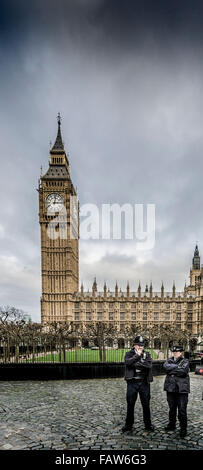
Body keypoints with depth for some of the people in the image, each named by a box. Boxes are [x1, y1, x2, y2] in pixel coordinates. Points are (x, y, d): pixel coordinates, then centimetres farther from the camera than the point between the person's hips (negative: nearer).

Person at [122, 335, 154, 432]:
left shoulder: (147, 354, 5)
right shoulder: (129, 354, 2)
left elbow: (149, 365, -13)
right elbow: (128, 362, -19)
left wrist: (136, 363, -16)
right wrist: (137, 355, -15)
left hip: (144, 382, 1)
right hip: (132, 382, -1)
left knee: (146, 404, 10)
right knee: (130, 404, 7)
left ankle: (148, 424, 24)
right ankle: (128, 424, 22)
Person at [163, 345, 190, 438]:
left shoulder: (185, 361, 0)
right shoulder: (169, 361, 11)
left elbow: (183, 372, -18)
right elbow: (165, 367, -11)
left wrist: (171, 370, -10)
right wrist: (177, 367, -15)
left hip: (182, 389, -4)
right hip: (171, 388, 4)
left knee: (182, 410, -3)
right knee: (172, 408, 16)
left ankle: (183, 429, 10)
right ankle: (171, 425, 31)